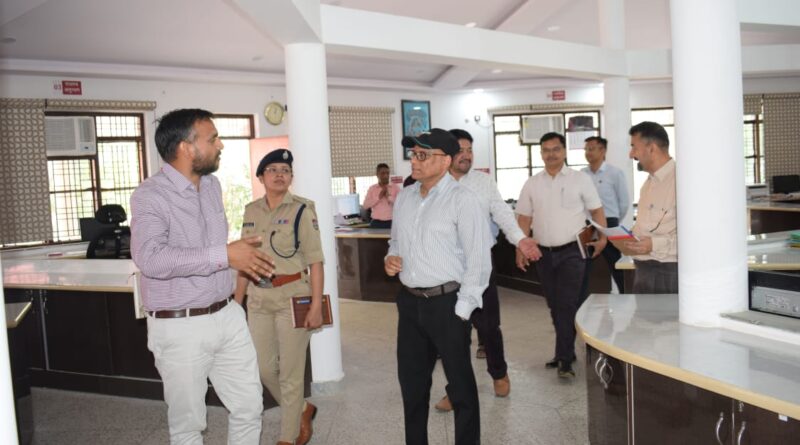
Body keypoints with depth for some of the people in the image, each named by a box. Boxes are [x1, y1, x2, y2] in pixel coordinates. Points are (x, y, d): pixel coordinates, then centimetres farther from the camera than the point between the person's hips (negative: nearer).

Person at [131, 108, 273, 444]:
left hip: (227, 316, 7)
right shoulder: (150, 195, -16)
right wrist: (224, 256, -31)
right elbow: (150, 258, -33)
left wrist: (242, 257, 13)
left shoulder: (212, 185, 9)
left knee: (249, 407, 13)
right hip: (179, 328, -6)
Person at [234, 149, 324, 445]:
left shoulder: (301, 210, -8)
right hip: (258, 300, 6)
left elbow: (315, 261, -11)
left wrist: (316, 306, -16)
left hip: (292, 298, -5)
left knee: (290, 373, 4)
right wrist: (236, 302, 12)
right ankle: (303, 410, 37)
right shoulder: (251, 211, 7)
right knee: (264, 369, 12)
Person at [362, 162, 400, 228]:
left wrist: (389, 196, -14)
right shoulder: (372, 188, 9)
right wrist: (379, 197, -9)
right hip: (376, 223, 1)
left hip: (391, 223, -1)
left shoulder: (395, 187, 5)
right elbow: (365, 205, -1)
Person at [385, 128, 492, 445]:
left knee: (460, 383, 9)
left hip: (447, 302, -6)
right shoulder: (405, 196, 9)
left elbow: (478, 259, -12)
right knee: (411, 381, 16)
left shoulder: (462, 199, -11)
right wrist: (390, 258, 0)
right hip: (410, 301, 6)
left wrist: (462, 309, -14)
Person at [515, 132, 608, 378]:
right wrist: (520, 248, 0)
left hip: (571, 252, -4)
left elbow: (596, 210, 3)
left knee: (567, 305, -9)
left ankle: (565, 359, -5)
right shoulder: (532, 184, 7)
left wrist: (602, 237, -9)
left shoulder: (580, 179, 0)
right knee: (555, 306, 12)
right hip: (543, 253, 4)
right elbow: (524, 218, 8)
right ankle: (566, 350, 26)